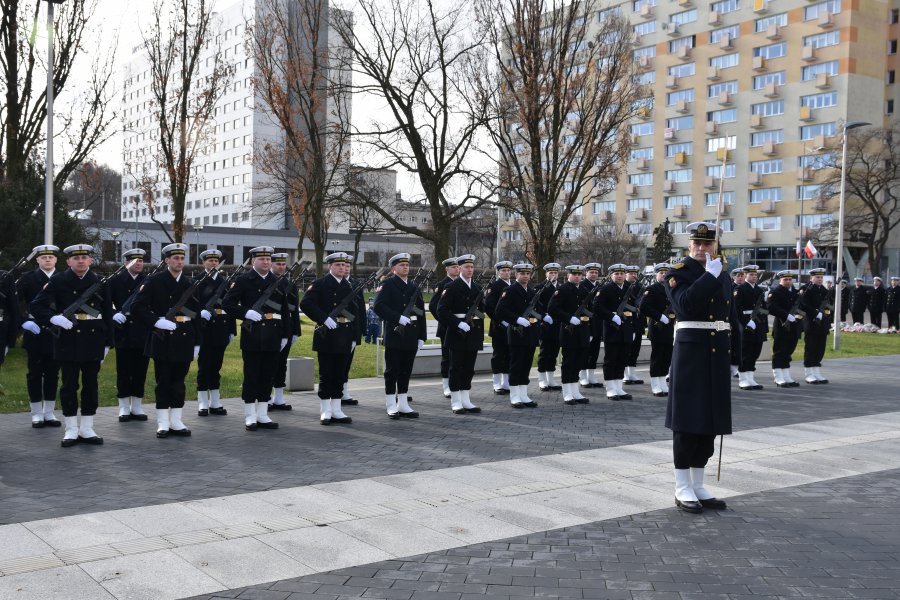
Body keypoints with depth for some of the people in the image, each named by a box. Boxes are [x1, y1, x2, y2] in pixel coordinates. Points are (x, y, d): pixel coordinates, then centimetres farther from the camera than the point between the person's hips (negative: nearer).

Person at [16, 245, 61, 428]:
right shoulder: (27, 279, -1)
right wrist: (24, 321, -17)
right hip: (35, 333, -1)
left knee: (53, 373, 7)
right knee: (35, 373, 5)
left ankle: (49, 413, 17)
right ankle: (37, 414, 13)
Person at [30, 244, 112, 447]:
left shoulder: (100, 282, 5)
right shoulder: (58, 281, -1)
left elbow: (107, 314, 8)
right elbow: (35, 306, -4)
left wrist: (107, 343, 6)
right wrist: (54, 318, -22)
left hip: (93, 340, 2)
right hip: (68, 340, -2)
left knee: (91, 384, 7)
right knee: (69, 385, 3)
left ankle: (87, 429, 16)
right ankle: (71, 430, 12)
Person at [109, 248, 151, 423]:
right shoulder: (116, 281, 2)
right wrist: (113, 315, -15)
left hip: (143, 333, 2)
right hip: (124, 333, -2)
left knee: (140, 370, 6)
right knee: (123, 371, 4)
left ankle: (137, 407, 16)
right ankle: (124, 408, 12)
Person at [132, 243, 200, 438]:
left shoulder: (189, 283, 9)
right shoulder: (155, 281, -3)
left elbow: (196, 313, 12)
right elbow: (137, 308, -8)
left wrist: (196, 342, 9)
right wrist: (156, 321, -19)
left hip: (184, 341, 3)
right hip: (163, 340, -3)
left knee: (179, 382, 8)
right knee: (163, 382, 3)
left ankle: (176, 421, 15)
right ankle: (163, 423, 10)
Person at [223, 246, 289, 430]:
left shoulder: (278, 282, 12)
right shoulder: (243, 280, -1)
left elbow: (285, 310, 14)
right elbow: (227, 304, -7)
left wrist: (285, 335, 10)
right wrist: (246, 313, -21)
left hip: (273, 337, 4)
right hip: (252, 337, -4)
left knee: (268, 376, 8)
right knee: (251, 376, 1)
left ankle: (262, 415, 17)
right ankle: (250, 416, 9)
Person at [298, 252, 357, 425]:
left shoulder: (349, 287, 14)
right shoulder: (319, 284, -4)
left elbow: (355, 313, 15)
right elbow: (305, 304, -16)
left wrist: (354, 337, 10)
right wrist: (324, 318, -21)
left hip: (344, 337, 5)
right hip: (326, 335, -5)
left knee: (340, 374, 9)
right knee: (326, 374, 0)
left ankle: (336, 410, 16)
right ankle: (325, 412, 7)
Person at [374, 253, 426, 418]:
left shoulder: (415, 288, 16)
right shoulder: (387, 285, -2)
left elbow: (421, 313, 16)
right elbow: (379, 307, -15)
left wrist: (421, 336, 10)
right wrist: (399, 317, -22)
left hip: (412, 335, 5)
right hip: (394, 335, -5)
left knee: (406, 371, 9)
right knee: (392, 371, 0)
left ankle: (403, 405, 16)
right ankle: (391, 406, 7)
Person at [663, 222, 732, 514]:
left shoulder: (723, 274, 14)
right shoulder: (678, 272, -4)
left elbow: (728, 314, 17)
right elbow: (685, 304, -22)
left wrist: (729, 351, 12)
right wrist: (710, 275, -18)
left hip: (718, 353, 6)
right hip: (690, 351, -6)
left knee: (710, 419, 9)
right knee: (688, 420, -3)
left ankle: (698, 486, 18)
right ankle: (682, 490, 5)